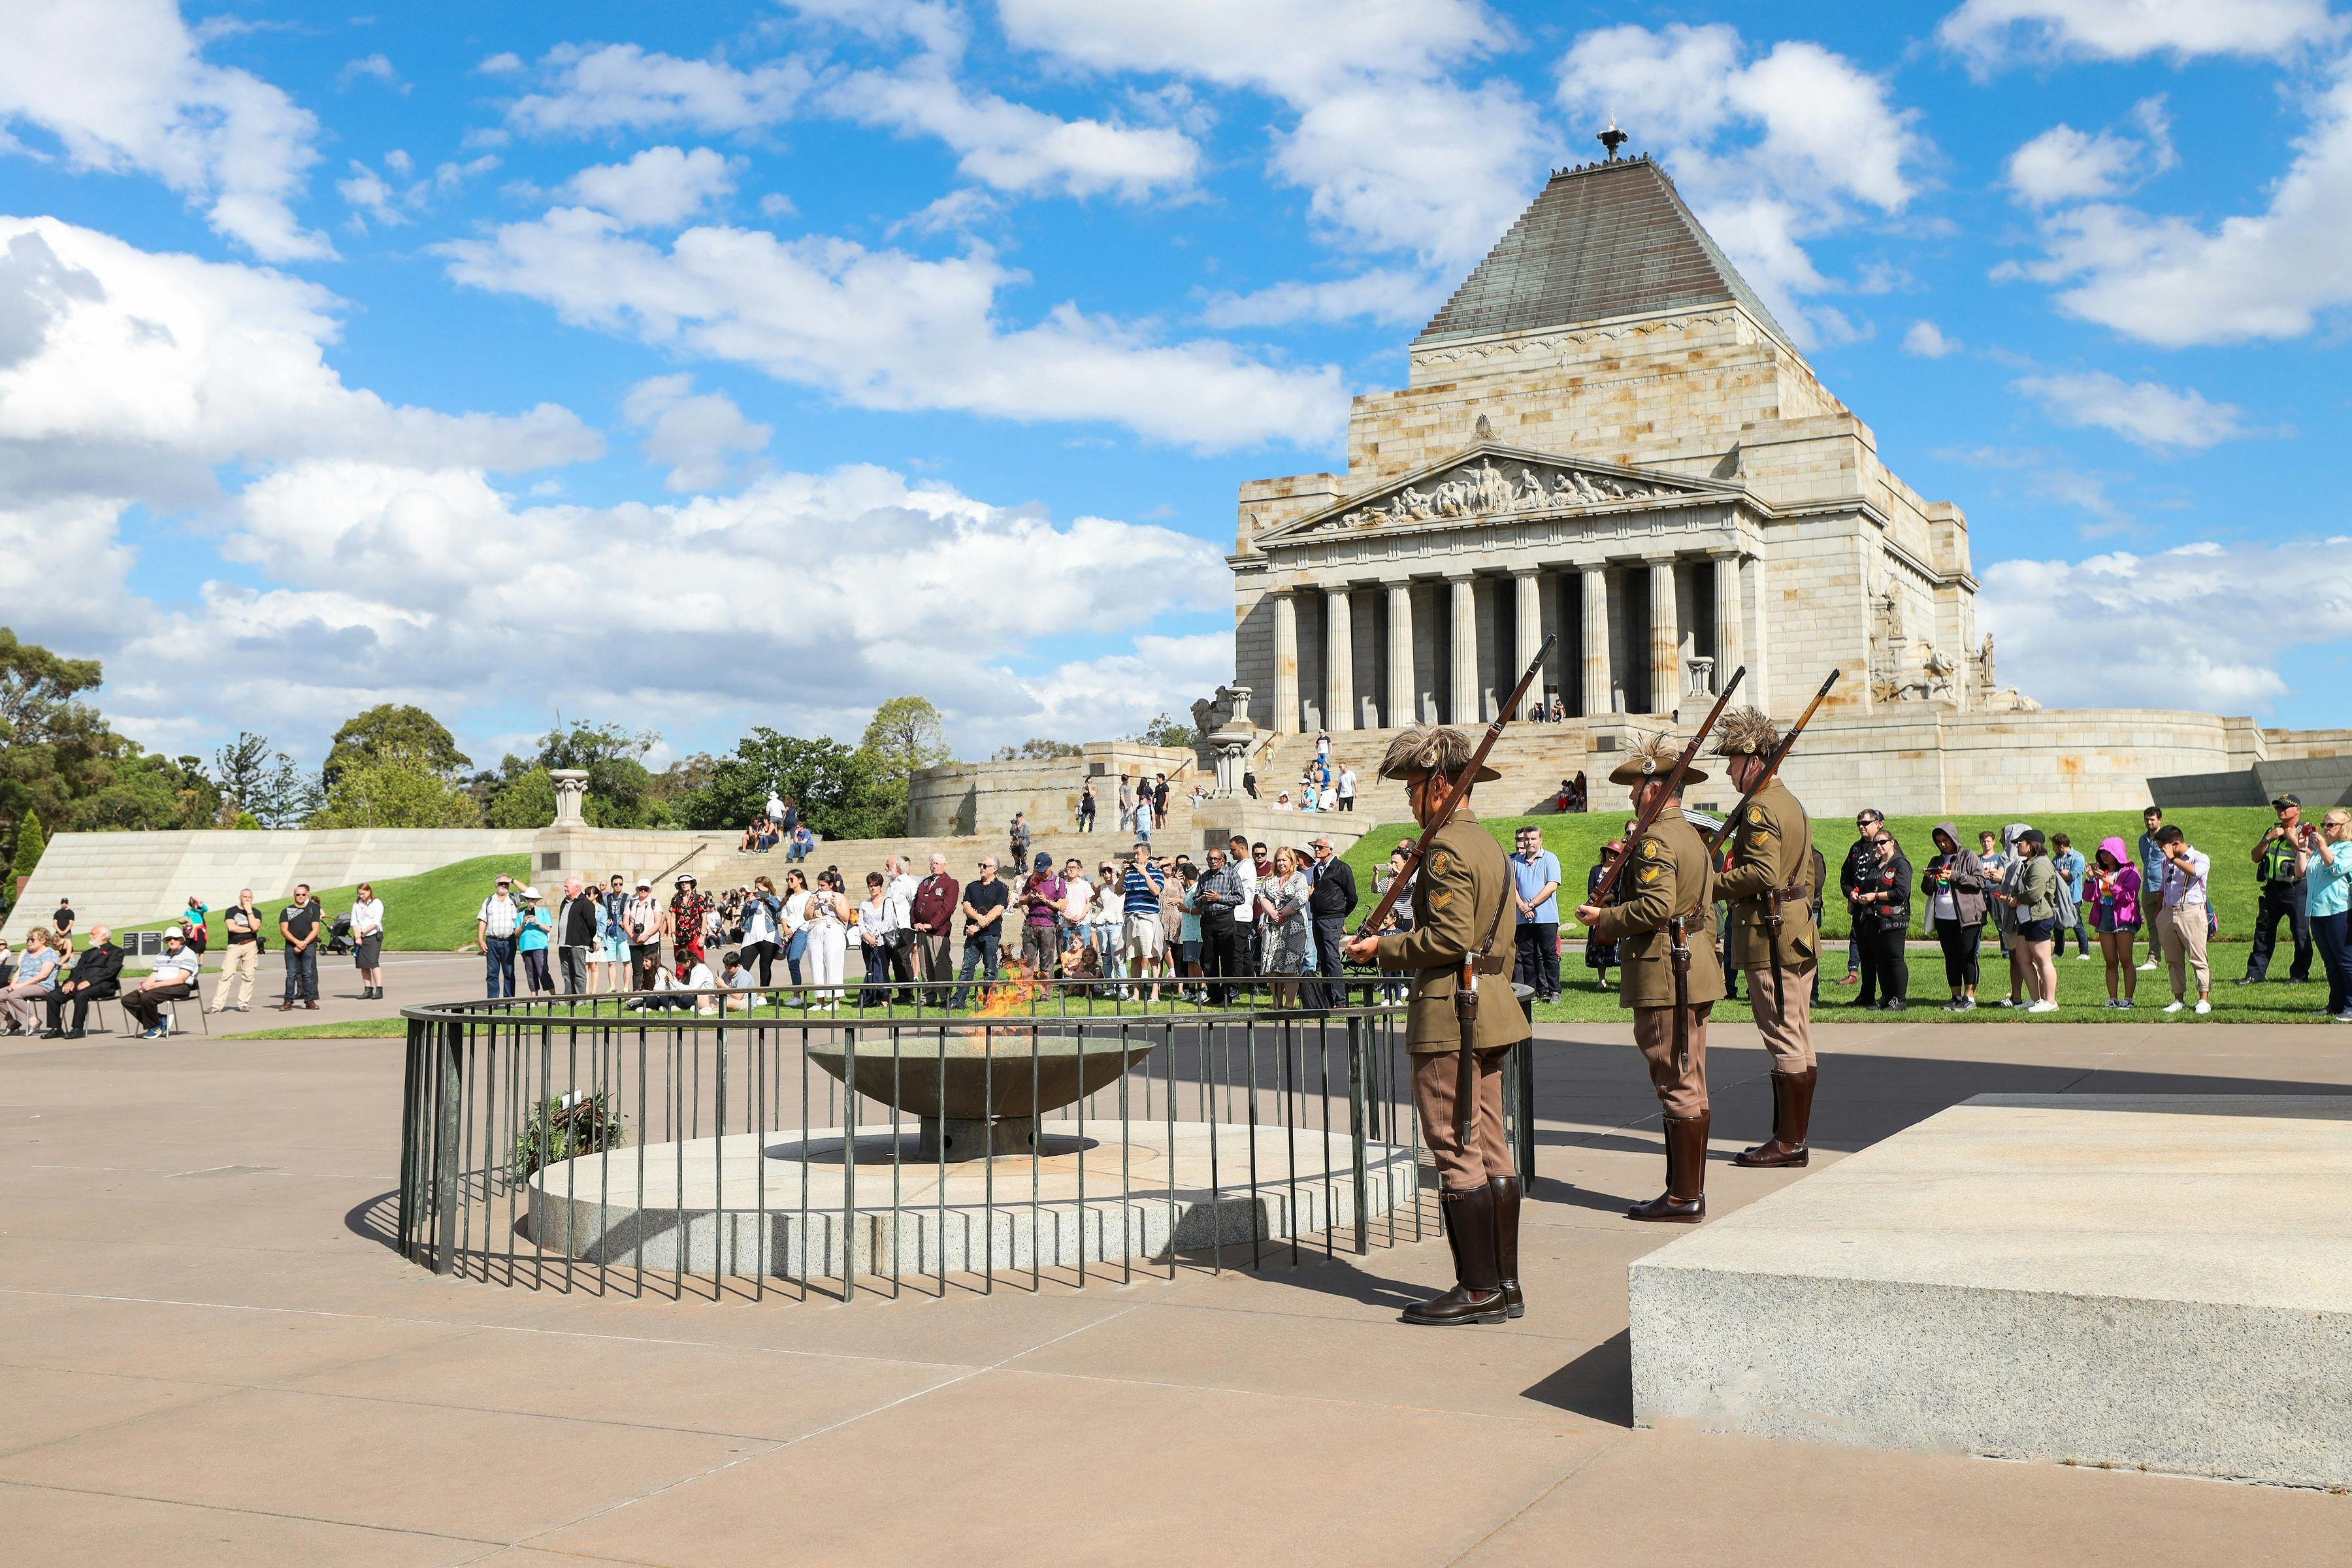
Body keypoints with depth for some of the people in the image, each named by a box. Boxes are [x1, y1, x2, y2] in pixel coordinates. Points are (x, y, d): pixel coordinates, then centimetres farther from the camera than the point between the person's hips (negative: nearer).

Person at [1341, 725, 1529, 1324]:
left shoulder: (1446, 847, -14)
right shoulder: (1489, 843, 16)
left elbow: (1450, 938, -22)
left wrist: (1386, 949, -10)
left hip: (1450, 1015, -10)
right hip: (1490, 1010, 10)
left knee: (1456, 1151, -4)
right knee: (1489, 1148, 12)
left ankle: (1479, 1290, -1)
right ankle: (1505, 1283, 16)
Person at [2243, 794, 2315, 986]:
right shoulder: (2272, 830, 16)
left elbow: (2310, 858, -15)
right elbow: (2256, 857, 7)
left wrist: (2294, 839, -17)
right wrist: (2269, 838, -4)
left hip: (2296, 889, -5)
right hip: (2273, 889, 5)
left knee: (2301, 934, -1)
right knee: (2263, 932, 7)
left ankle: (2300, 975, 9)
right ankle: (2256, 974, 11)